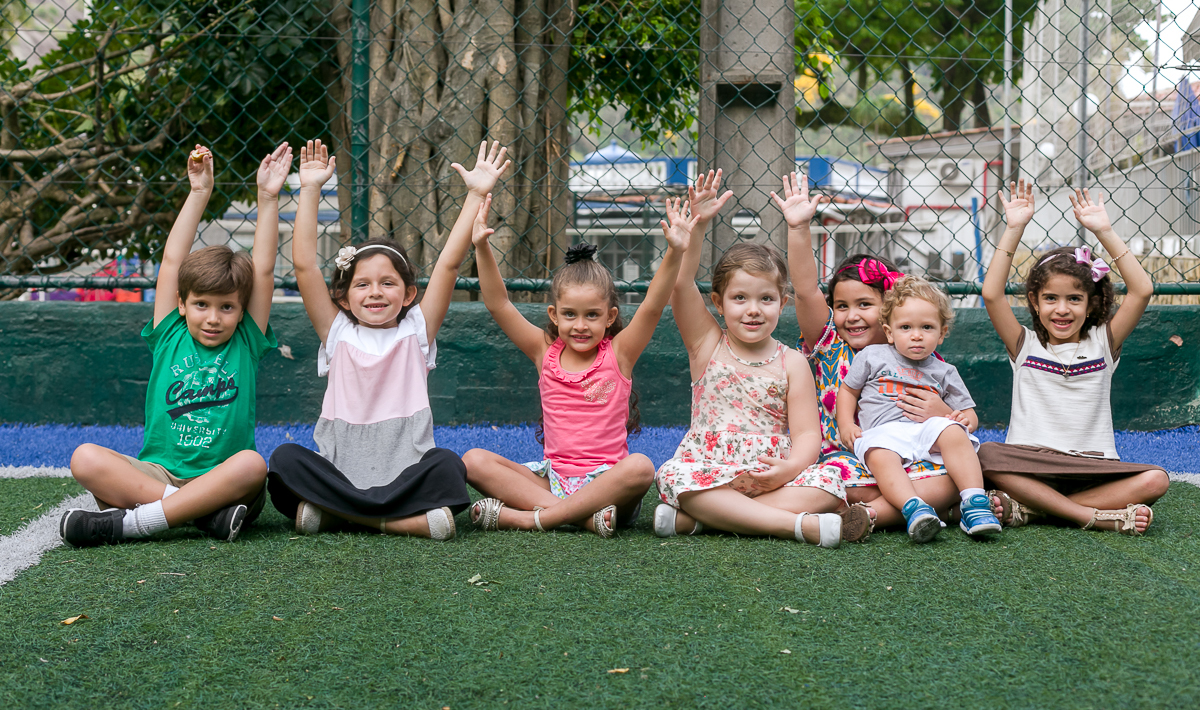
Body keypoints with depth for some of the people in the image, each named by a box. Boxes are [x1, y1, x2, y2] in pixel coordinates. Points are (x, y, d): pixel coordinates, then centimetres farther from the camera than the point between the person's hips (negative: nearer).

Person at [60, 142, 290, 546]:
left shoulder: (246, 343, 7)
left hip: (220, 478, -1)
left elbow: (263, 270, 2)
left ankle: (128, 522, -32)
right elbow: (172, 262, 6)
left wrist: (268, 199, -1)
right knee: (85, 458, -25)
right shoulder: (170, 338, 9)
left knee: (251, 465, -36)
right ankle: (204, 512, -34)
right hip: (156, 473, 1)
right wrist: (199, 194, 5)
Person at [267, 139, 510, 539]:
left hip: (405, 473, -1)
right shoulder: (337, 334, 7)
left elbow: (448, 264, -1)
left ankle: (334, 514, -26)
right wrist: (310, 191, -3)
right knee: (285, 458, -26)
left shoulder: (415, 333, 6)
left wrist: (476, 195, -7)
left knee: (448, 466, -29)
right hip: (339, 472, 1)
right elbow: (304, 265, 0)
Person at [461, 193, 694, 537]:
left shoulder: (618, 352, 1)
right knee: (474, 461, -17)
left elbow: (653, 305, -11)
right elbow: (498, 304, 0)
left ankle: (529, 518, -31)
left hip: (605, 479, -3)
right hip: (551, 478, 3)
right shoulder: (545, 351, 7)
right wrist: (482, 247, -11)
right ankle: (583, 516, -31)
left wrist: (675, 252, -25)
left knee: (640, 468, -35)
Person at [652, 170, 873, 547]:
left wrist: (789, 468, -21)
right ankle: (803, 525, -37)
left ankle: (691, 518, -31)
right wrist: (697, 223, -18)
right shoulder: (706, 343, 7)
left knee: (827, 484, -27)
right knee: (676, 475, -34)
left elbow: (807, 434, 1)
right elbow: (680, 282, -7)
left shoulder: (792, 363, 7)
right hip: (708, 472, -1)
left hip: (774, 477, 1)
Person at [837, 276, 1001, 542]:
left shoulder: (944, 372, 21)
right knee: (879, 456, -37)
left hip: (926, 430, 2)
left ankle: (975, 503, -37)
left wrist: (966, 419, -4)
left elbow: (969, 412, 22)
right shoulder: (872, 357, 16)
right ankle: (914, 509, -55)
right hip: (884, 432, -2)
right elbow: (848, 390, 24)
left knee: (952, 431, -32)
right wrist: (846, 425, 7)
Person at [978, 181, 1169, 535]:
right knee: (987, 456, -33)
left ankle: (1027, 508, -27)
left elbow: (1142, 290, 0)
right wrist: (1014, 229, -5)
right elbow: (992, 294, -4)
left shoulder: (1102, 343, 12)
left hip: (1093, 469, 2)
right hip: (1031, 463, -2)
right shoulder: (1025, 345, 10)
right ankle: (1098, 516, -32)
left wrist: (1104, 232, -1)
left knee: (1154, 480, -26)